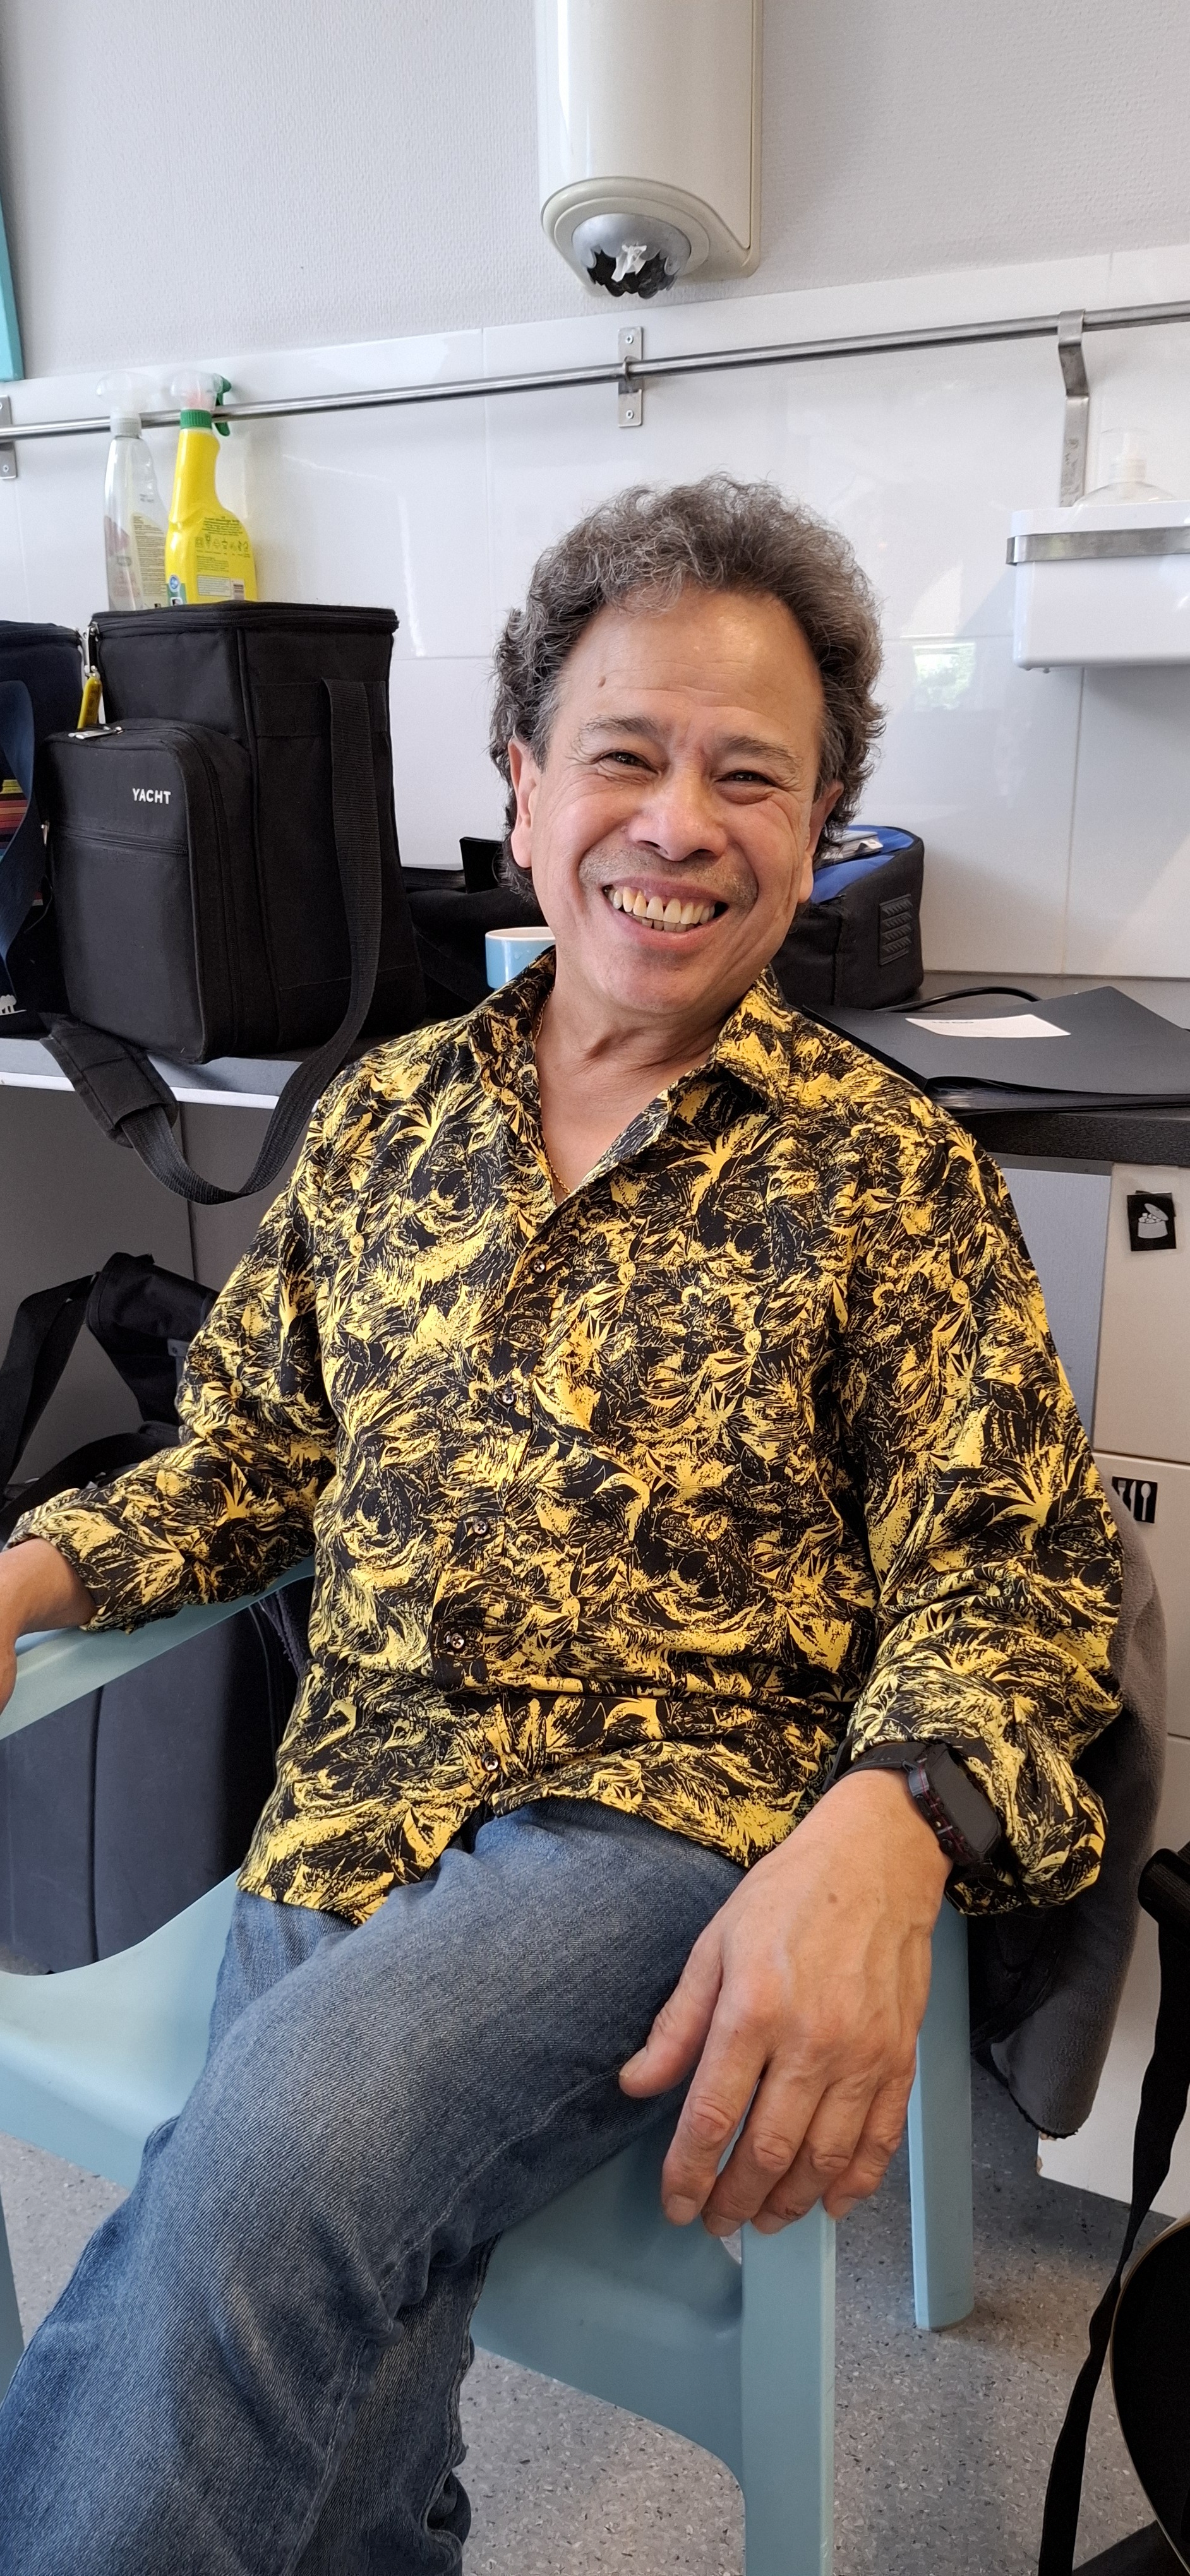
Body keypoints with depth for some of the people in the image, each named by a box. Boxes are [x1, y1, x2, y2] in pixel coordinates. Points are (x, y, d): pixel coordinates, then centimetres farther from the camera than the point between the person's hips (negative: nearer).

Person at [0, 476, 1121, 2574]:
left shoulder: (882, 1165, 1)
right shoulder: (387, 1115, 13)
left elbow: (1008, 1567, -3)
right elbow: (253, 1450, 19)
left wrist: (882, 1837, -24)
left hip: (684, 1808, -3)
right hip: (349, 1800, 4)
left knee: (266, 2179, -29)